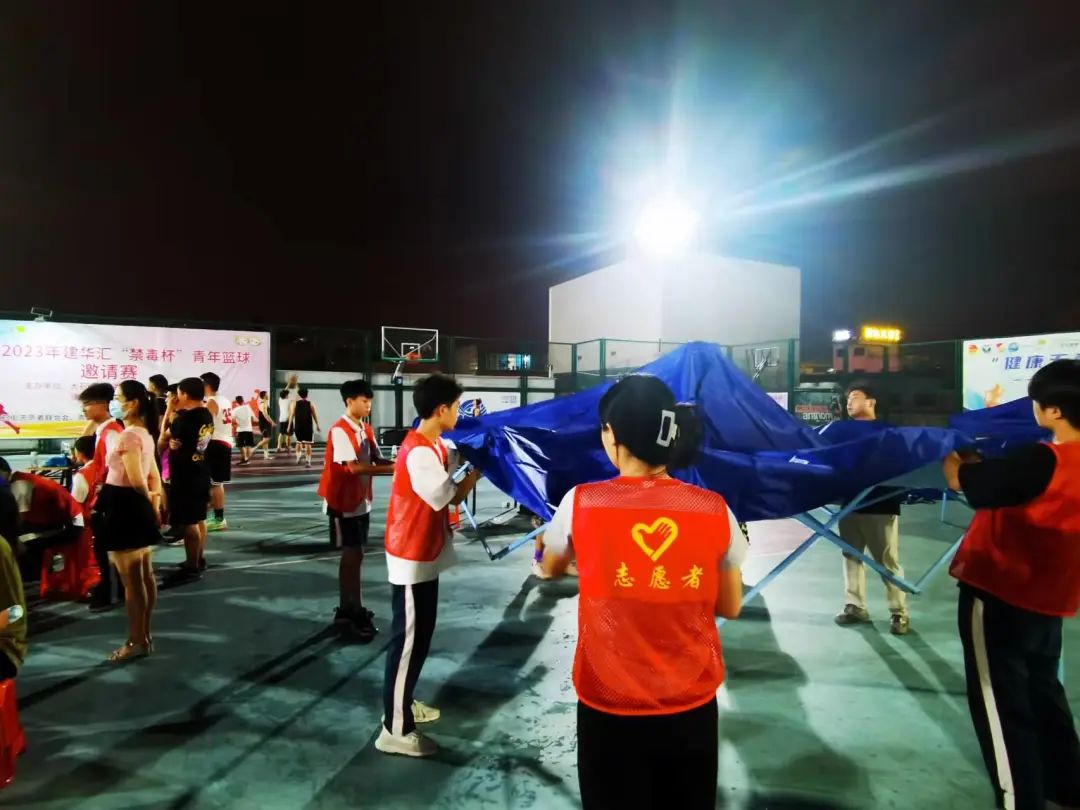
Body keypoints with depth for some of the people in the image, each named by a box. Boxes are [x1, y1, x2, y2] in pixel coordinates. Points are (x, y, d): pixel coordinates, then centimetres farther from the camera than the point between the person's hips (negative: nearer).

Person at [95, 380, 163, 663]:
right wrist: (154, 501, 9)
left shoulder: (128, 436, -19)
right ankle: (144, 635, 25)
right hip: (136, 509, 10)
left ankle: (136, 642, 10)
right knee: (144, 576, 15)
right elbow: (153, 475, 14)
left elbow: (136, 480, -24)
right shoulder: (145, 434, 11)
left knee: (131, 581, 0)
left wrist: (149, 499, -7)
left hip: (124, 509, -10)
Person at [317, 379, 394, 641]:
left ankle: (352, 609, 24)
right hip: (344, 502, -8)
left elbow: (376, 460, 4)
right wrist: (393, 469, -29)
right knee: (352, 555, -3)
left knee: (355, 555, 13)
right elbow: (354, 467, -26)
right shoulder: (340, 431, -18)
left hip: (362, 500, 8)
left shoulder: (366, 429, 7)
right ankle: (347, 613, 7)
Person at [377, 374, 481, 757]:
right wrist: (479, 467, -9)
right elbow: (450, 497, -19)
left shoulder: (432, 445, 6)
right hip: (412, 559, -10)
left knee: (419, 636, 21)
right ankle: (394, 730, 12)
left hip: (424, 555, 10)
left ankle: (402, 704, 36)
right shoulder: (419, 454, -25)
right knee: (408, 641, 0)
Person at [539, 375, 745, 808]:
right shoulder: (715, 510, -10)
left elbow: (551, 568, 7)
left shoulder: (581, 503, -13)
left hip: (609, 708, -1)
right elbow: (730, 608, 2)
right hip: (692, 707, 2)